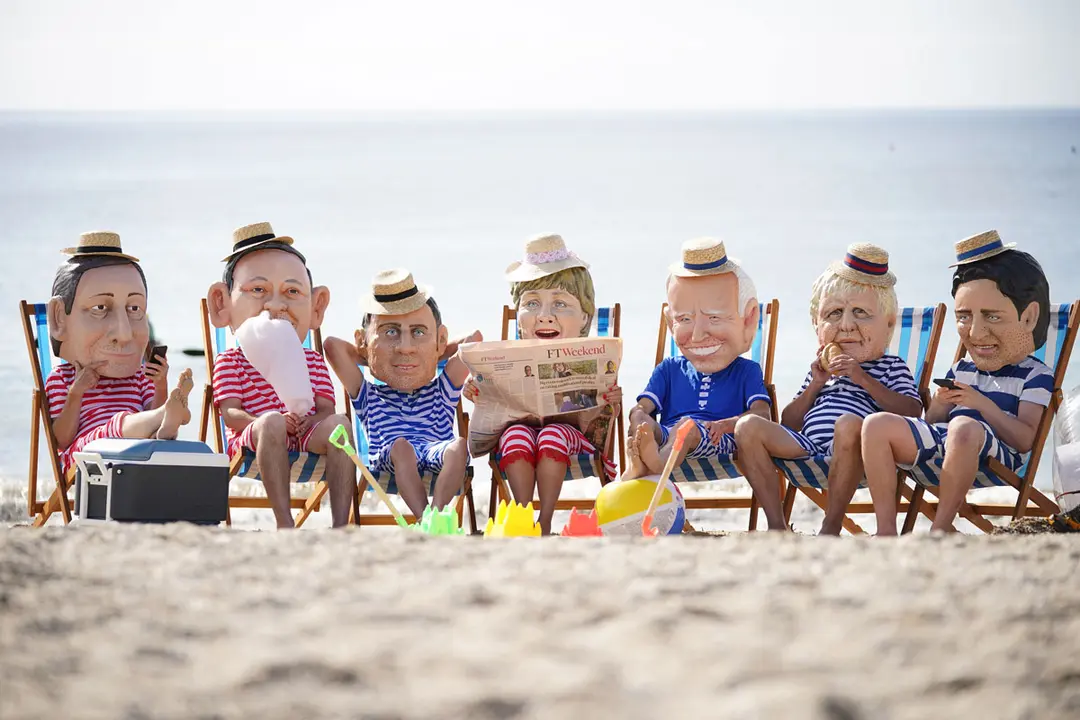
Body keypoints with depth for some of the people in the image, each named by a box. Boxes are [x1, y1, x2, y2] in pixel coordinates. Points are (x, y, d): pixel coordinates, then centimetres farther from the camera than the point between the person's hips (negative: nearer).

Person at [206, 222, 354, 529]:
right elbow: (229, 412, -2)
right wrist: (269, 422, -22)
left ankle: (341, 523, -37)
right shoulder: (231, 362, 11)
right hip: (253, 442, -3)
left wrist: (311, 422, -15)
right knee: (271, 422, -36)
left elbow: (327, 409, 10)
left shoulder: (313, 361, 21)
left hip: (306, 437, 3)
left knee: (338, 424, -27)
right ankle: (284, 521, -41)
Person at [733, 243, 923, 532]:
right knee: (748, 427, -15)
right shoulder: (822, 370, 30)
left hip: (850, 452, -5)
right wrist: (816, 385, 10)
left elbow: (911, 412, -1)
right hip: (806, 444, 5)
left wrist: (864, 379, -4)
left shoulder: (891, 367, 18)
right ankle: (777, 525, -17)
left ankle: (832, 525, -29)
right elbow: (789, 422, 23)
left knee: (849, 422, -40)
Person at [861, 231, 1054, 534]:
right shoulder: (961, 370, 24)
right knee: (877, 424, -11)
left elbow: (1026, 439, -9)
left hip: (997, 456, -7)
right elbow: (931, 423, 23)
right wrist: (940, 404, 0)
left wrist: (981, 404, -14)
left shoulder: (1035, 375, 5)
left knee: (964, 427, -41)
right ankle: (886, 530, -16)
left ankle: (939, 531, -30)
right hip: (939, 442, 7)